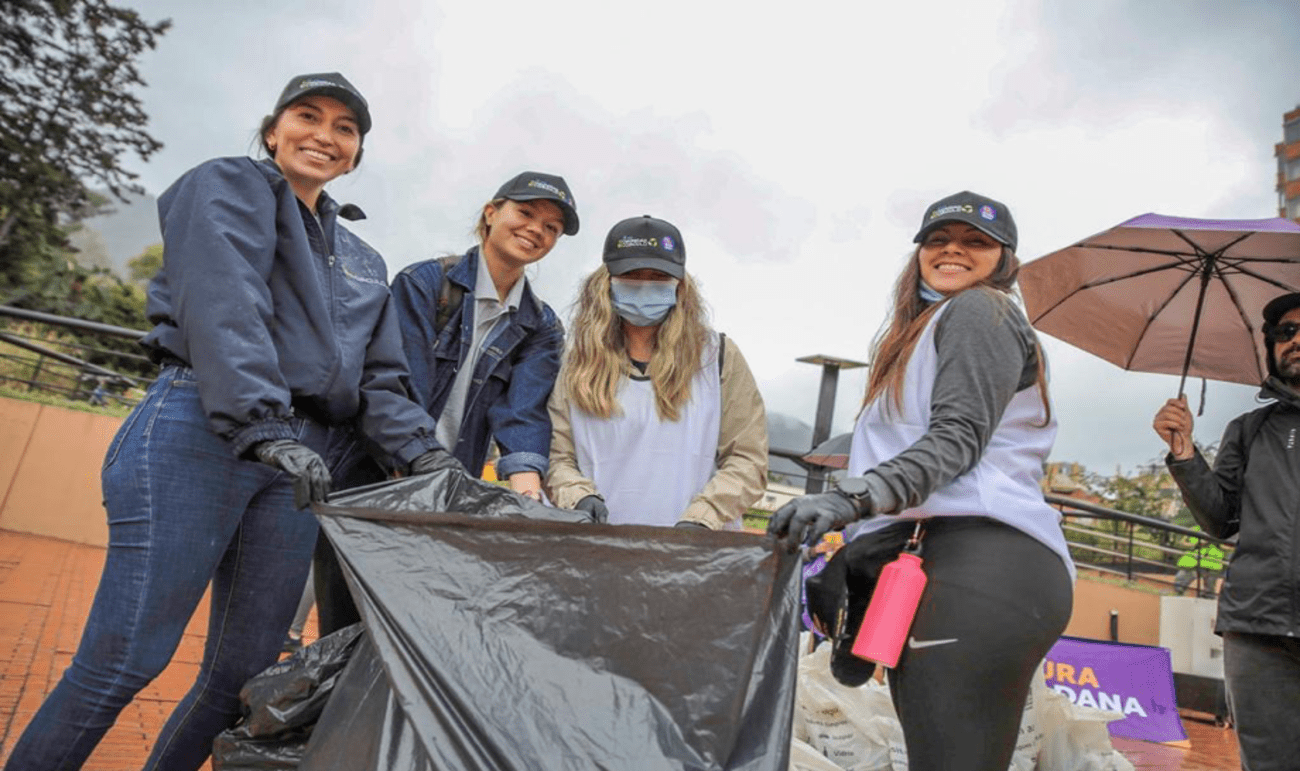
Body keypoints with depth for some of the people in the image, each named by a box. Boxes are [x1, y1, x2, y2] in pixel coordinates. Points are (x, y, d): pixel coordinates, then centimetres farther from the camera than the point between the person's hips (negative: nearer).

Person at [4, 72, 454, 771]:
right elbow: (226, 309, -12)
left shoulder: (363, 263, 24)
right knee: (124, 660, -5)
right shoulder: (231, 186, 6)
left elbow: (380, 380, 16)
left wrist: (423, 456, -1)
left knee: (243, 674, 6)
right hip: (200, 435, -6)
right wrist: (260, 425, -25)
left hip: (300, 459, 6)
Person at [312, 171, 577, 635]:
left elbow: (523, 417, -7)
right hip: (368, 487, -3)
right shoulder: (424, 283, -5)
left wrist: (526, 500, -24)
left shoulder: (540, 328, 7)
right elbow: (402, 396, -14)